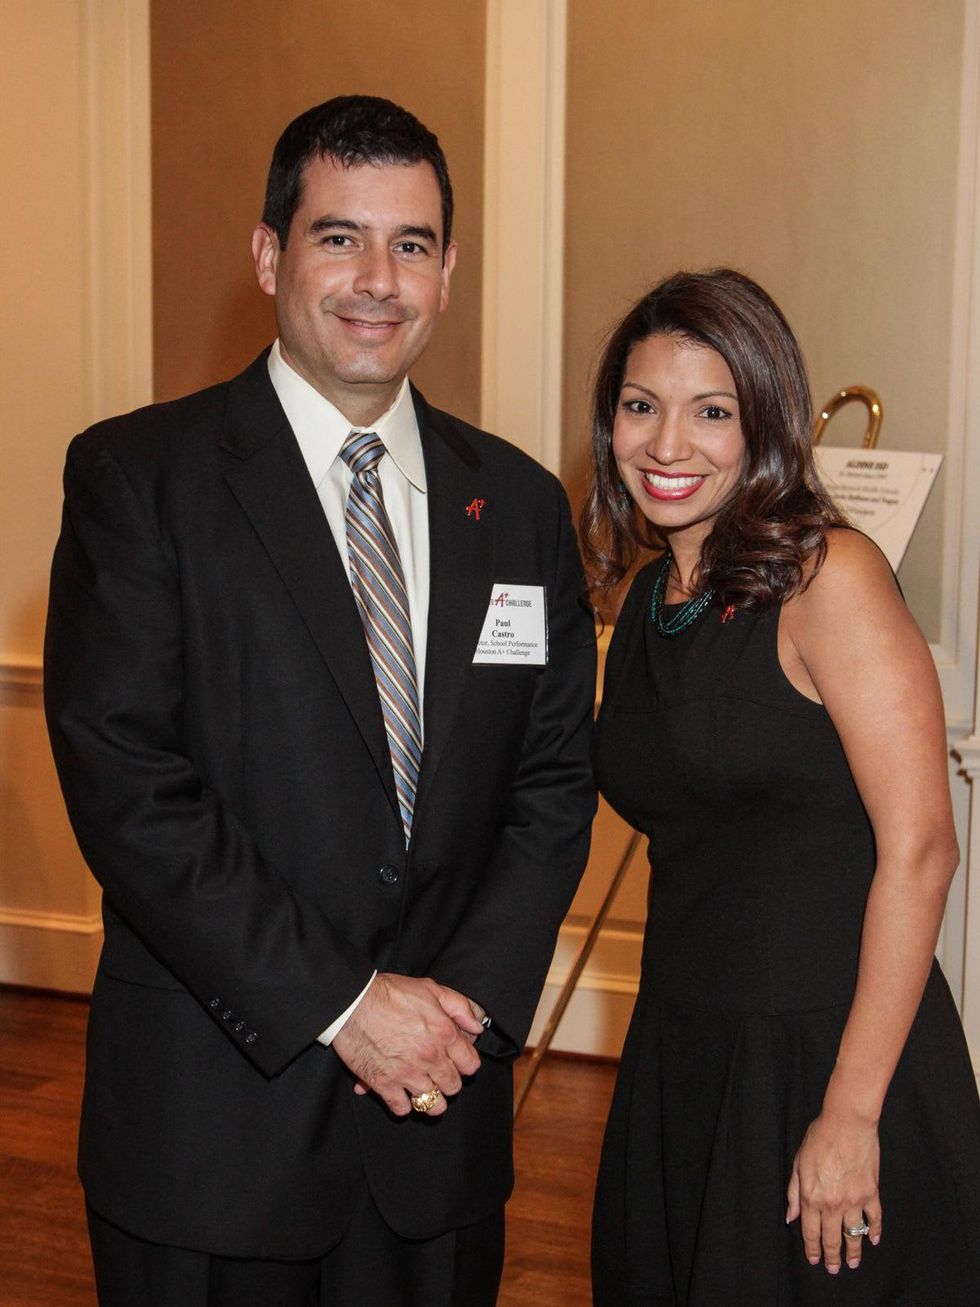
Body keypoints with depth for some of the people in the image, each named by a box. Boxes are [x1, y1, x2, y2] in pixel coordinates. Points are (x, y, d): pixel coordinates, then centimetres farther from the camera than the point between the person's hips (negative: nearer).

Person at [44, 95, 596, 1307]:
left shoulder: (519, 502, 6)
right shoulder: (137, 474, -7)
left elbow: (554, 779, 6)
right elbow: (123, 785, -14)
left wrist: (472, 998, -7)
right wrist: (338, 1004, -15)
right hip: (212, 1110, -3)